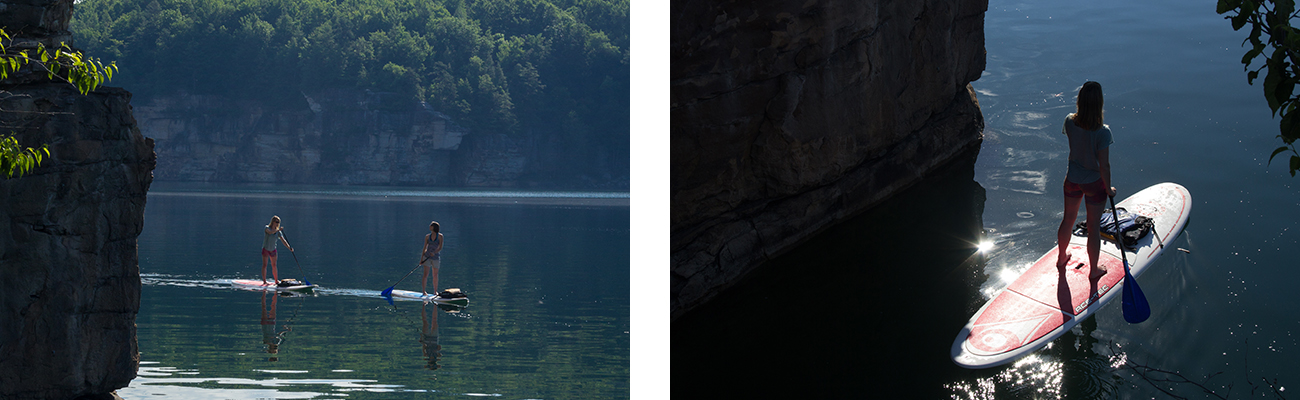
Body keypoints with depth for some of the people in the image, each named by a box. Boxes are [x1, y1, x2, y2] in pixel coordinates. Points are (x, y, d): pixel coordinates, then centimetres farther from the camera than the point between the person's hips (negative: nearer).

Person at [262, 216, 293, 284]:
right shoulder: (267, 228, -11)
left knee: (274, 265, 9)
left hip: (273, 250, 4)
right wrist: (278, 229, -36)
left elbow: (283, 240, -6)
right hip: (266, 249, -4)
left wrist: (289, 247, -19)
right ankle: (264, 281, -5)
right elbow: (270, 232, -35)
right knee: (264, 265, -7)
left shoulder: (278, 232, 0)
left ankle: (276, 280, 16)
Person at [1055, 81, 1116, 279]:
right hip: (1094, 183, -5)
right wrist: (1109, 189, -9)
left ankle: (1061, 258, 47)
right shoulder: (1102, 132, -30)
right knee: (1093, 227, 14)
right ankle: (1094, 269, 31)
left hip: (1072, 180, 5)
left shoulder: (1070, 121, -16)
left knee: (1068, 219, 26)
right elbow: (1104, 165, -23)